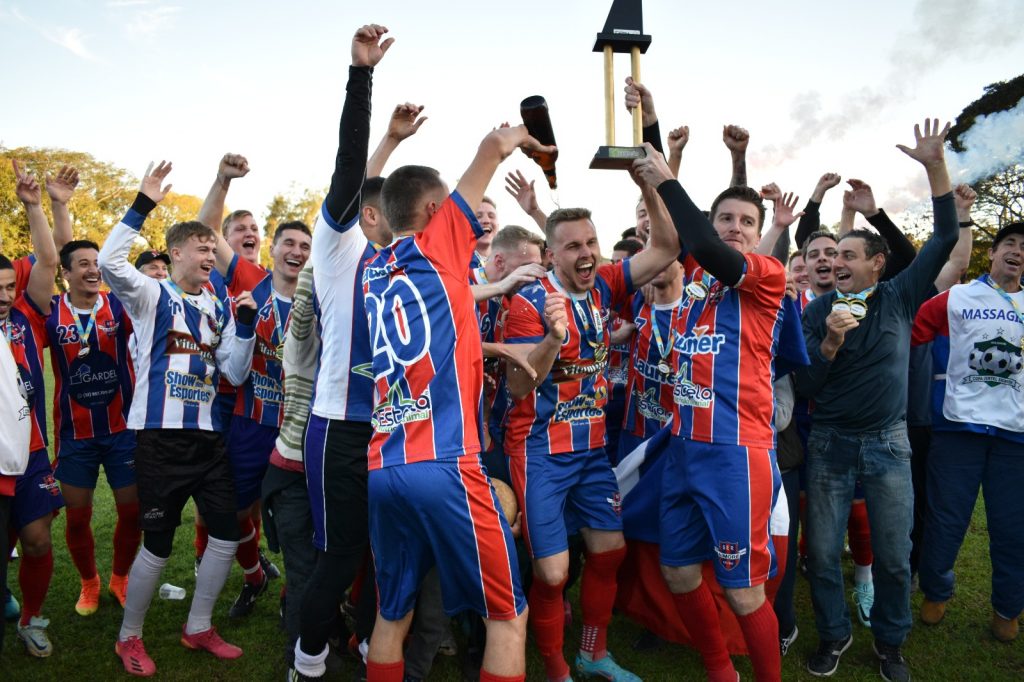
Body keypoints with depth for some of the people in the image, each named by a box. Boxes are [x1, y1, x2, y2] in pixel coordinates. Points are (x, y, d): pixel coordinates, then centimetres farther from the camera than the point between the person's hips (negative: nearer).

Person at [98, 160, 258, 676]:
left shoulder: (219, 308, 10)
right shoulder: (152, 296, -2)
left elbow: (235, 374, 6)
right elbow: (109, 263, -23)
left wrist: (245, 326, -7)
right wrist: (142, 206, -23)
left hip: (207, 435, 6)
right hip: (161, 435, -5)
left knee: (227, 534, 8)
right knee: (158, 545, 2)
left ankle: (197, 628, 28)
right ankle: (128, 637, 26)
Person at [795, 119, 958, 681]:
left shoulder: (899, 298, 0)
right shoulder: (818, 311, -3)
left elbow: (946, 237, -5)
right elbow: (804, 386, -5)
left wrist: (935, 166, -13)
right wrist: (830, 343, -22)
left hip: (888, 442, 1)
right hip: (830, 442, 0)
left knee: (894, 554, 9)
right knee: (822, 551, 5)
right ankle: (833, 635, 26)